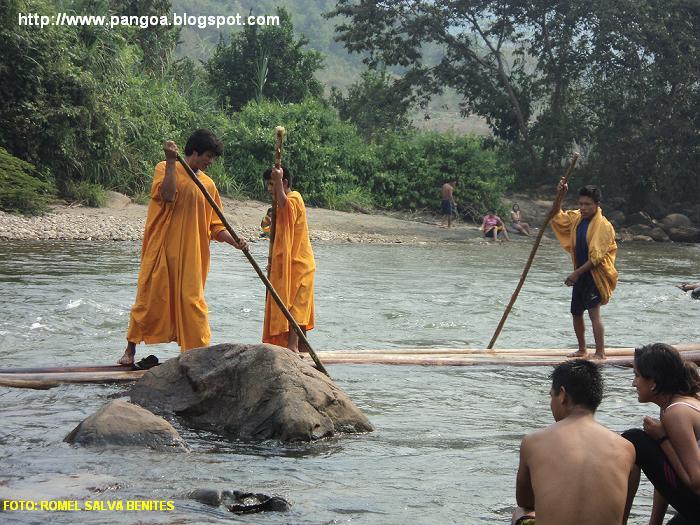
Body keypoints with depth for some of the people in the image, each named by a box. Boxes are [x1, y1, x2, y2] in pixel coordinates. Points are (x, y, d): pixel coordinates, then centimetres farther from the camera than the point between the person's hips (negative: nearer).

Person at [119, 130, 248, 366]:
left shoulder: (208, 184, 11)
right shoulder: (165, 169, 0)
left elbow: (215, 226, 10)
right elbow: (167, 195, -21)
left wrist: (235, 242, -6)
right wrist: (171, 162, -20)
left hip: (191, 255, 3)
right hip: (160, 249, -3)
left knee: (191, 301, -1)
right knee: (149, 297, 0)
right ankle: (130, 350, 12)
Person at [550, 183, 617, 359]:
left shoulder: (603, 225, -17)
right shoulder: (577, 217, 6)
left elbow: (596, 257, -20)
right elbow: (556, 217, 17)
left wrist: (576, 273, -19)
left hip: (595, 274, -8)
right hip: (580, 274, 8)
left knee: (594, 312, -16)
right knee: (576, 312, 15)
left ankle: (600, 353, -15)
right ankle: (582, 350, 30)